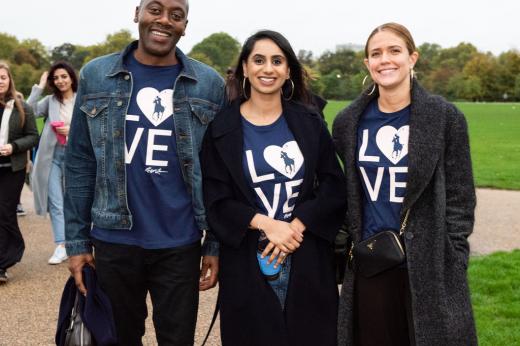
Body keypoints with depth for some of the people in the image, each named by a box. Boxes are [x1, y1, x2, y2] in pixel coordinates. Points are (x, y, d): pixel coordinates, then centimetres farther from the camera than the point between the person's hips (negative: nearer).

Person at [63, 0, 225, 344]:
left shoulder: (209, 85, 0)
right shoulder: (95, 76, 1)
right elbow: (80, 164, 2)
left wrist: (216, 244, -1)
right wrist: (76, 240, 0)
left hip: (180, 245, 0)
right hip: (114, 241, 1)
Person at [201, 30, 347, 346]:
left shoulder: (309, 122, 4)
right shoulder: (222, 128, -1)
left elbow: (335, 187, 1)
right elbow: (216, 201, -4)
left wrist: (297, 226, -13)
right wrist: (266, 224, -17)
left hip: (307, 260, 2)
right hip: (248, 263, -1)